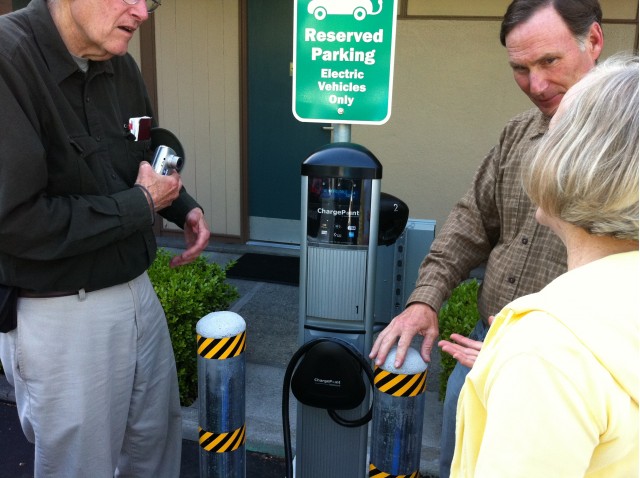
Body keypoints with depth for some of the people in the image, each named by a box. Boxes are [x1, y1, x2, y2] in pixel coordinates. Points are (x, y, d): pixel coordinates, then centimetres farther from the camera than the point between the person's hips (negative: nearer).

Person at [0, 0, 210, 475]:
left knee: (157, 439, 22)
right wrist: (141, 204, -16)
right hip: (60, 313, -6)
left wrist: (185, 206, 1)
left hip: (137, 290, 7)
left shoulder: (122, 68, 1)